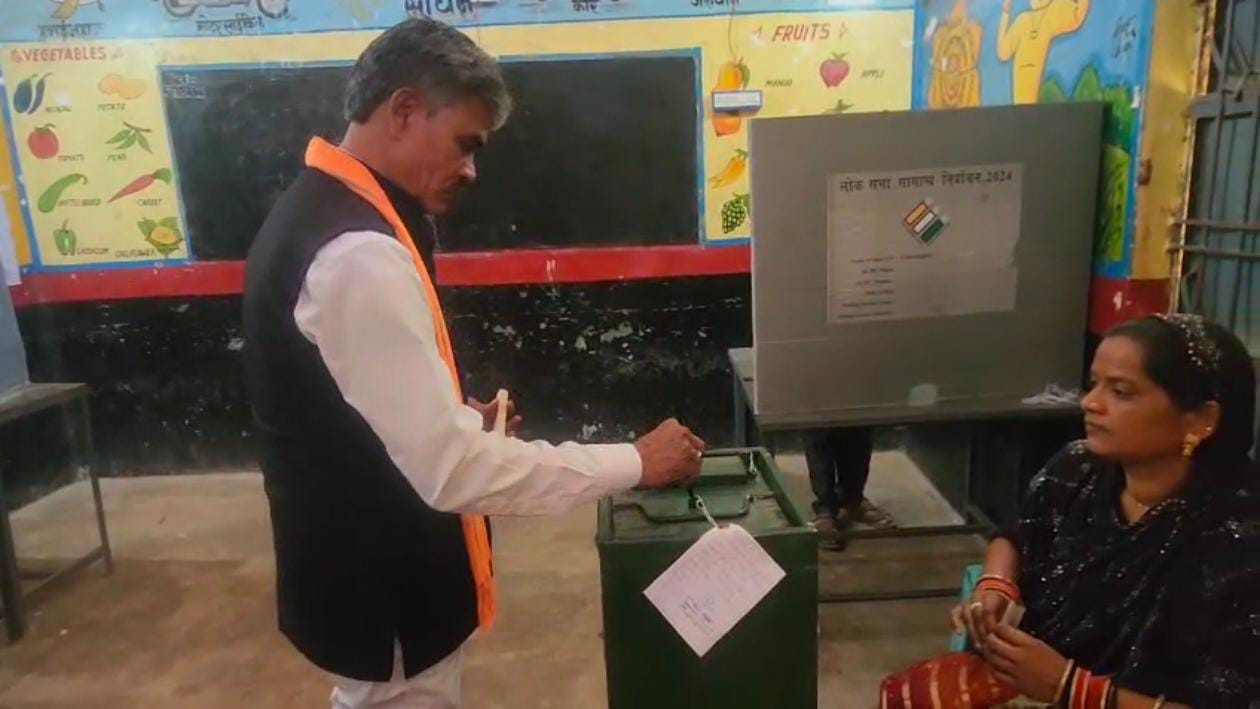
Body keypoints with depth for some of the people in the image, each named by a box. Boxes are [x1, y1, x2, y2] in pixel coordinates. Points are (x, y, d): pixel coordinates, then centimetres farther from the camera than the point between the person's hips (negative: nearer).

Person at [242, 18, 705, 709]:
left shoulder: (312, 211, 5)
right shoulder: (359, 253, -29)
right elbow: (453, 469, -31)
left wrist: (458, 418, 3)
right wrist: (634, 462, -22)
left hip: (354, 568, 9)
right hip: (384, 592, -9)